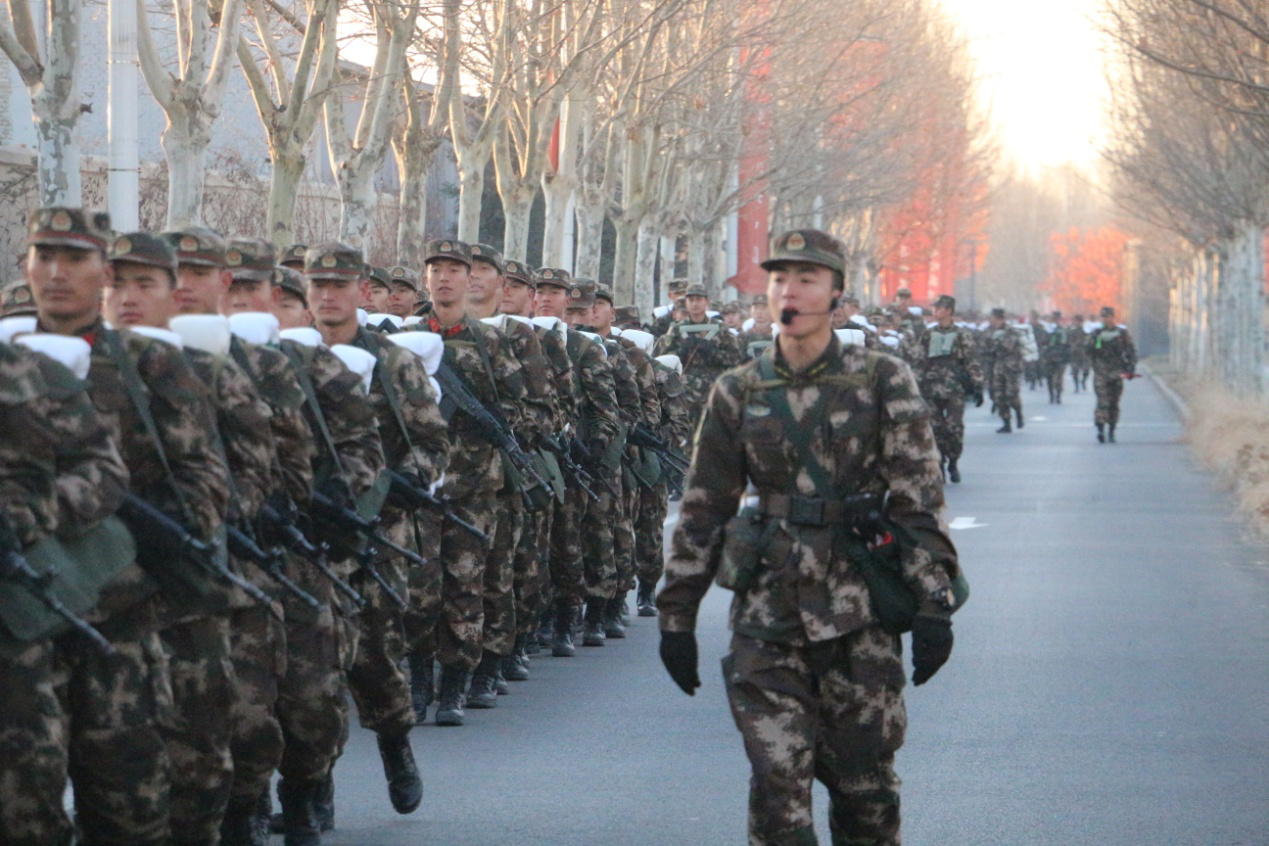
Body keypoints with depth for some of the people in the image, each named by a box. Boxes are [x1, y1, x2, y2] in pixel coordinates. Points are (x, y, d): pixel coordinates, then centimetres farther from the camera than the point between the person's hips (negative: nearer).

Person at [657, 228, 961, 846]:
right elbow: (702, 510, 10)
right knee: (777, 784, -5)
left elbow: (920, 500, -3)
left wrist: (933, 606, -10)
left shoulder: (884, 382, 1)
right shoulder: (738, 393, 7)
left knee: (865, 784, 6)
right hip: (767, 615, 1)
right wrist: (677, 616, 9)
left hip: (858, 613, -1)